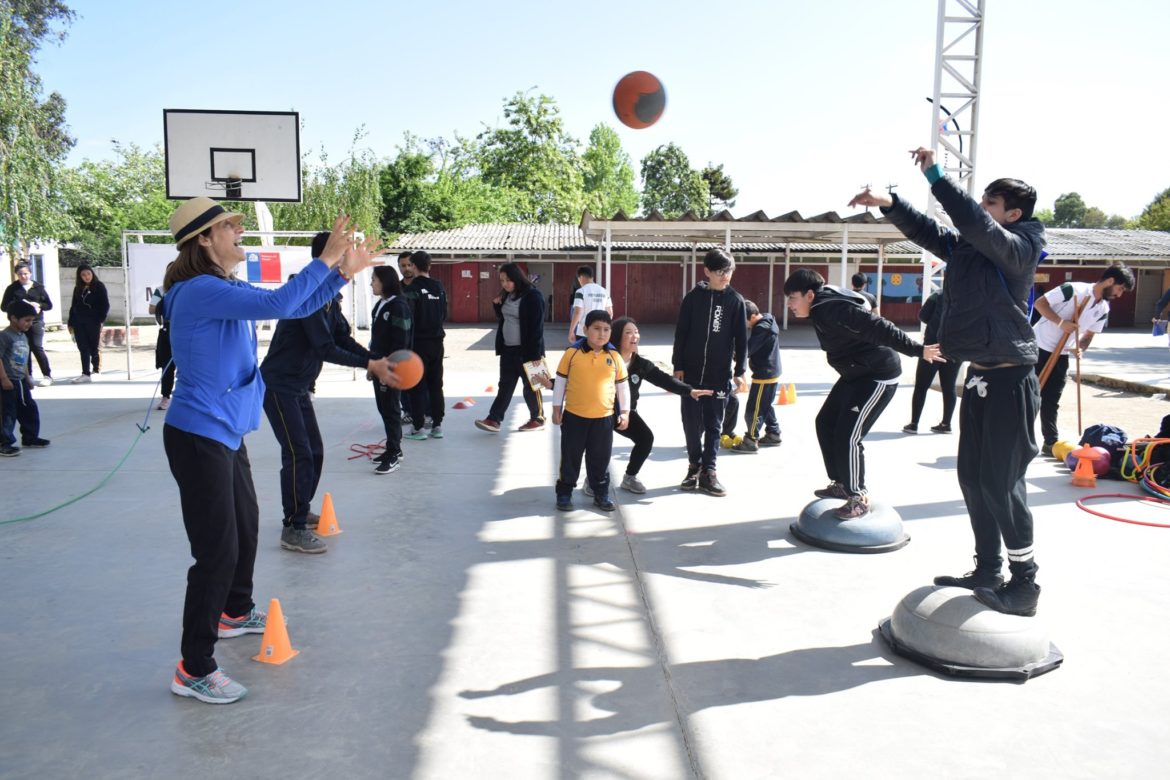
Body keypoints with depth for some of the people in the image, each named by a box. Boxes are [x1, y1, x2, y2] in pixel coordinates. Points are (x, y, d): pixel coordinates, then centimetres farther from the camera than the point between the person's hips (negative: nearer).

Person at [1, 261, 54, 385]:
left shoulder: (38, 287, 8)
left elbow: (49, 305, 9)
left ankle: (47, 375, -2)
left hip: (36, 322, -2)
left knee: (37, 348, -10)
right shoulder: (12, 288, 7)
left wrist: (38, 305, -11)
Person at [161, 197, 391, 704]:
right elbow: (279, 305, -31)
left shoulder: (228, 290, 10)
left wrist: (344, 271, 5)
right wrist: (326, 258, -22)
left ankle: (235, 613, 47)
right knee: (218, 550, -6)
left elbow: (297, 306, 15)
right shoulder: (201, 291, -21)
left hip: (225, 434, 10)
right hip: (199, 437, -10)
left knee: (245, 526, 25)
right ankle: (194, 669, 5)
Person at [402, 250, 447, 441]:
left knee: (416, 385, 2)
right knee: (436, 384, 10)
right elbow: (444, 315, 8)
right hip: (437, 341, 5)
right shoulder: (439, 287, 4)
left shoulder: (412, 289, -13)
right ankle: (437, 425, 13)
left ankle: (419, 427, 3)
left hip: (418, 341, -5)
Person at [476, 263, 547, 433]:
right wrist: (497, 305, 2)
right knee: (505, 385, 8)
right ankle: (494, 420, 9)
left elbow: (537, 327, -18)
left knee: (530, 386, 3)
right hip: (508, 349, 7)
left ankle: (538, 420, 17)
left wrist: (535, 353, -21)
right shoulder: (506, 296, 9)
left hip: (526, 350, -7)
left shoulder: (533, 296, -15)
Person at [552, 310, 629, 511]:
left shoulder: (614, 356, -1)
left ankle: (601, 494, 26)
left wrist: (625, 412, 6)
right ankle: (564, 493, 24)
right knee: (570, 457, 10)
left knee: (601, 458, 11)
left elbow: (623, 385, 8)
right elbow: (560, 381, 1)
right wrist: (556, 408, 2)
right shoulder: (572, 353, -7)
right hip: (574, 416, -1)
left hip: (604, 418, 1)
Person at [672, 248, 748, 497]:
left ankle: (708, 471, 13)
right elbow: (681, 334, 2)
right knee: (692, 422, 5)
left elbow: (741, 339, 2)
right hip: (691, 372, 0)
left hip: (719, 374, 0)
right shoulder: (693, 298, -1)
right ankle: (695, 465, 22)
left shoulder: (735, 301, 0)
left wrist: (739, 371, -1)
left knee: (714, 424, 4)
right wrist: (678, 366, -1)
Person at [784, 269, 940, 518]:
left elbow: (878, 328, -31)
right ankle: (841, 484, 27)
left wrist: (917, 350, -33)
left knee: (848, 436, -13)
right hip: (856, 374, 11)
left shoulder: (831, 310, -26)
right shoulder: (822, 309, 5)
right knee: (825, 423, 15)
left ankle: (859, 498, 3)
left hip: (879, 376, -11)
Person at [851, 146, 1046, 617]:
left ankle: (1025, 583, 6)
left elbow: (978, 225, -26)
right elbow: (926, 231, 12)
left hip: (1009, 379, -8)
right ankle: (988, 571, 22)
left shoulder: (1019, 247, -10)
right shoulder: (968, 246, 12)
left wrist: (934, 176, -25)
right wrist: (889, 204, -3)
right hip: (978, 375, 8)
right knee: (972, 477, 11)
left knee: (1002, 482, -6)